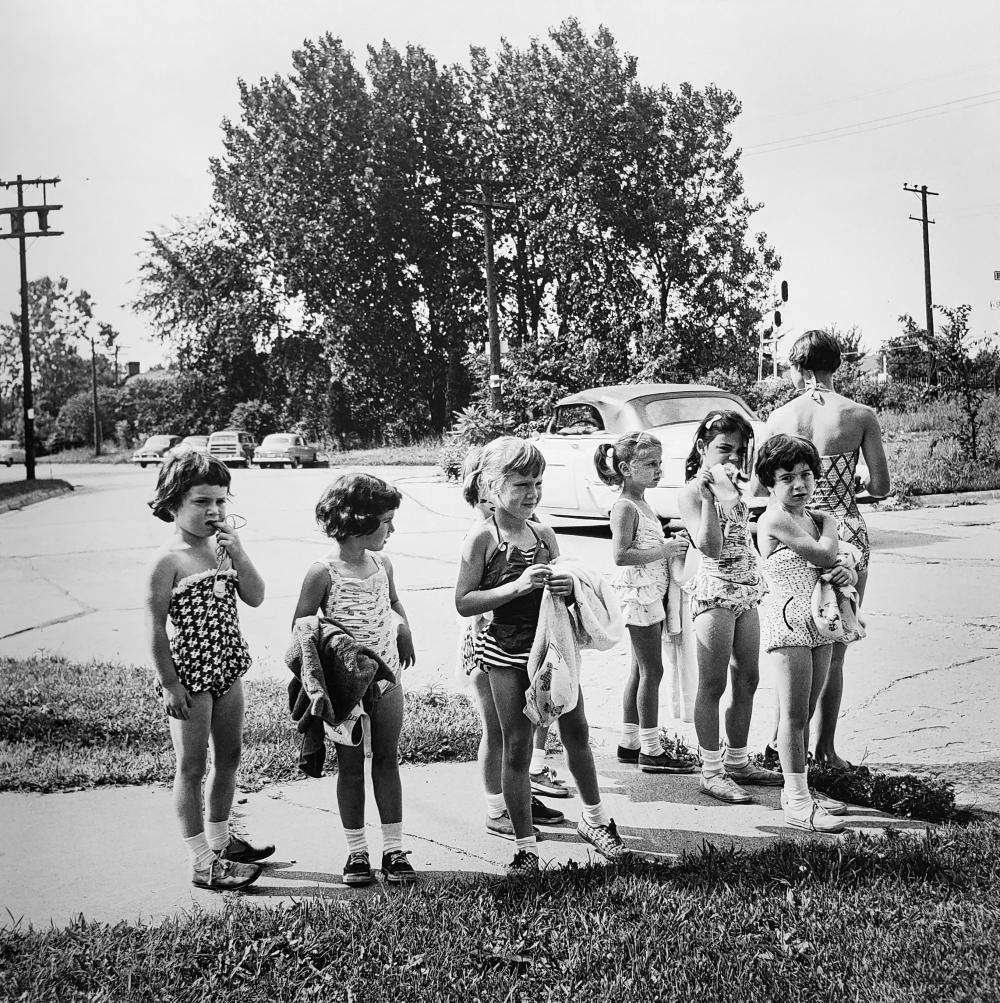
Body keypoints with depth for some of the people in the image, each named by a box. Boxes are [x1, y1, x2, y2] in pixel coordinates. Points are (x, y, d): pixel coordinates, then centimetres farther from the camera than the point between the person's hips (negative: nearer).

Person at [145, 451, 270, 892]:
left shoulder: (223, 548, 5)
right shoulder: (168, 559, -15)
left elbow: (255, 597, -1)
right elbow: (156, 627, -14)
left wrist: (237, 551, -13)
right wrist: (170, 684, -14)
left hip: (227, 669, 7)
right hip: (190, 673, -7)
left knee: (229, 756, 18)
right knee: (192, 766, 2)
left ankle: (220, 839, 36)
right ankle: (202, 863, 9)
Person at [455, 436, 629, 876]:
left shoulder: (544, 535, 6)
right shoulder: (483, 539, -10)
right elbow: (463, 603, -12)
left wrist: (568, 587, -6)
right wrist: (517, 586, -22)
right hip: (507, 654, -5)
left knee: (577, 735, 14)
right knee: (517, 749, 2)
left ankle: (594, 819, 36)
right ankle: (526, 847, 13)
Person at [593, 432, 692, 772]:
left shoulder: (641, 505, 15)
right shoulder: (625, 507, -15)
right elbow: (621, 555, -23)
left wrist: (671, 546, 7)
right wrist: (665, 550, -21)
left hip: (651, 595, 10)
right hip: (638, 594, -10)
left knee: (640, 671, 13)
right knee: (652, 671, -5)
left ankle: (630, 744, 21)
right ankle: (651, 751, 1)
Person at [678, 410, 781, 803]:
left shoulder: (732, 488, 15)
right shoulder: (691, 493, -9)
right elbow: (710, 546, -22)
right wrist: (709, 496, -28)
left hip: (746, 590, 8)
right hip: (715, 590, -8)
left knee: (747, 680, 12)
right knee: (713, 685, -1)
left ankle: (737, 761, 24)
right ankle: (711, 771, 6)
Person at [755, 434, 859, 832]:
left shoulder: (823, 518, 12)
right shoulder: (773, 520, -13)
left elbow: (831, 563, 6)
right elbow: (823, 556, -18)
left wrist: (846, 575, -16)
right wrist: (832, 561, 3)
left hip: (820, 624, 8)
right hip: (789, 624, -8)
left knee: (804, 713, 14)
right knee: (794, 716, -3)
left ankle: (797, 790, 24)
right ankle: (798, 802, 1)